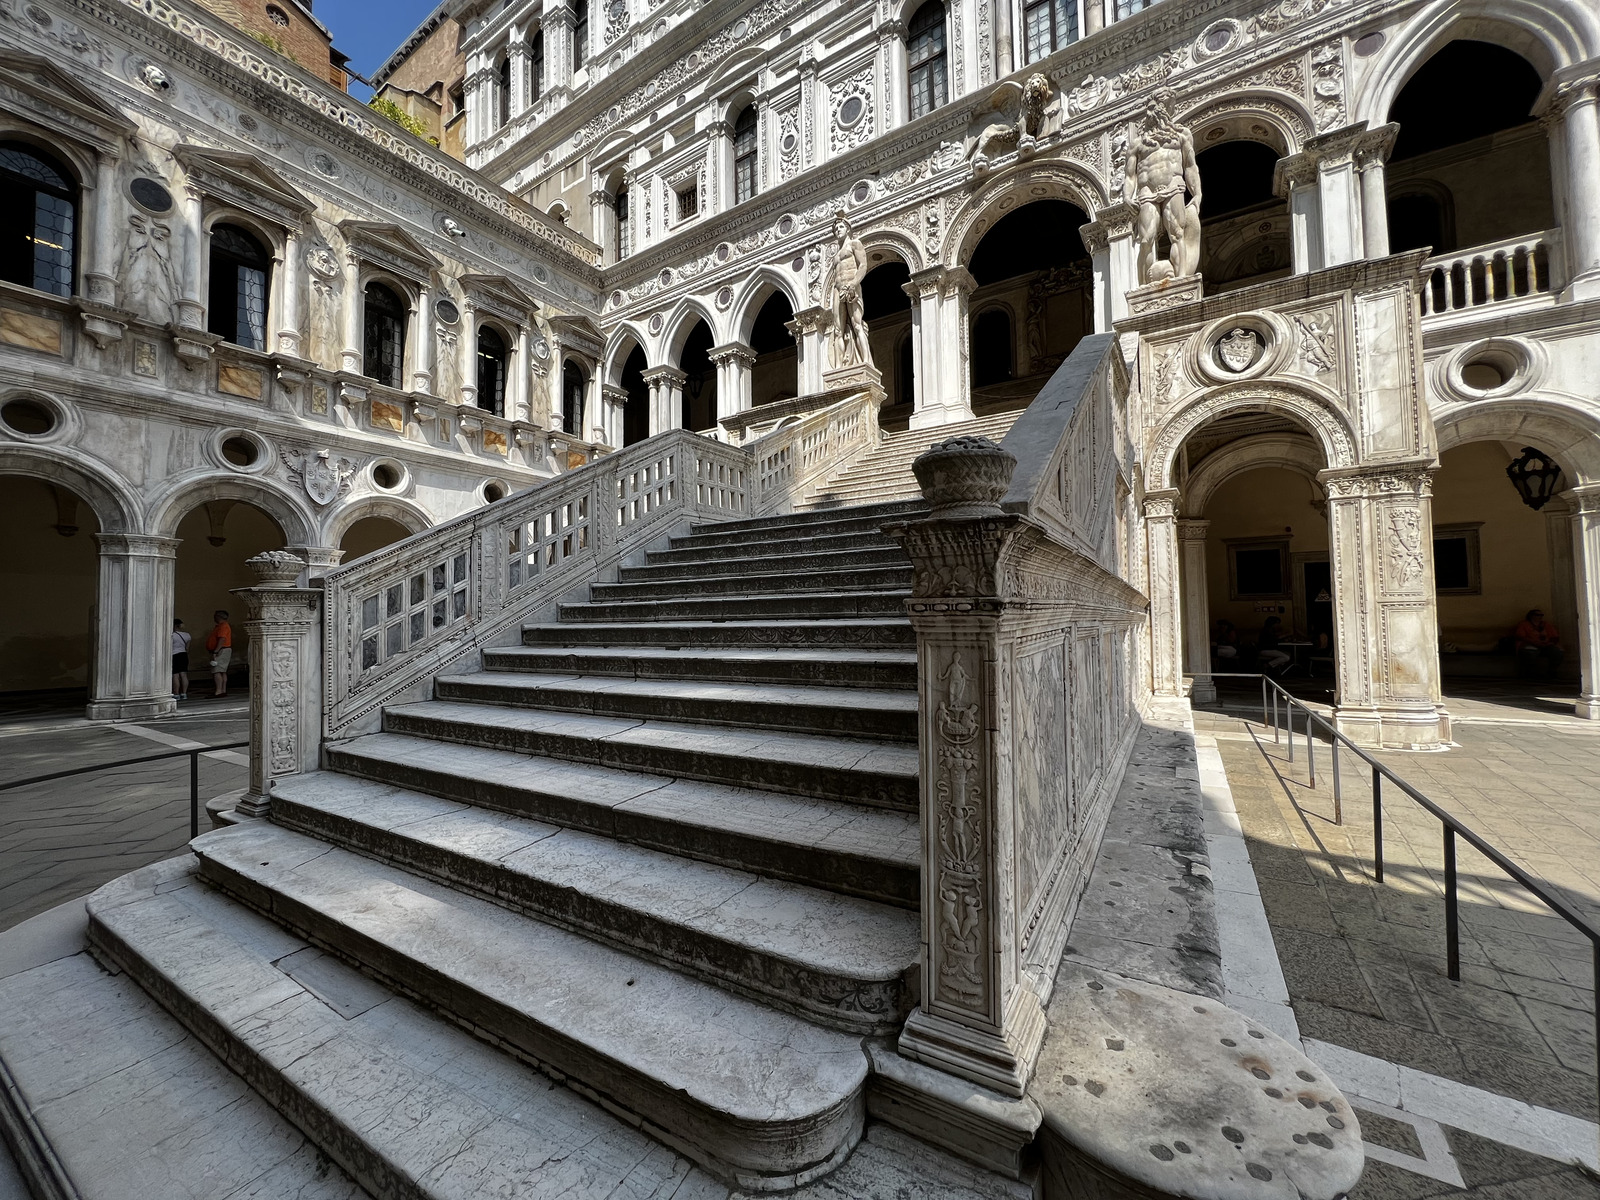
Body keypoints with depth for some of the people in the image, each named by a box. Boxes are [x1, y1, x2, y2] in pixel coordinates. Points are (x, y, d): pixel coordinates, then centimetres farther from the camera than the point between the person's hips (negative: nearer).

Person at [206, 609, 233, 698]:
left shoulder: (223, 626, -14)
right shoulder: (219, 626, 21)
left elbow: (222, 640, -23)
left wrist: (215, 652, -26)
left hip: (221, 651, -11)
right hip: (220, 651, 11)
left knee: (217, 671, -15)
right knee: (222, 672, 10)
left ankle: (218, 691, -19)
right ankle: (223, 691, 11)